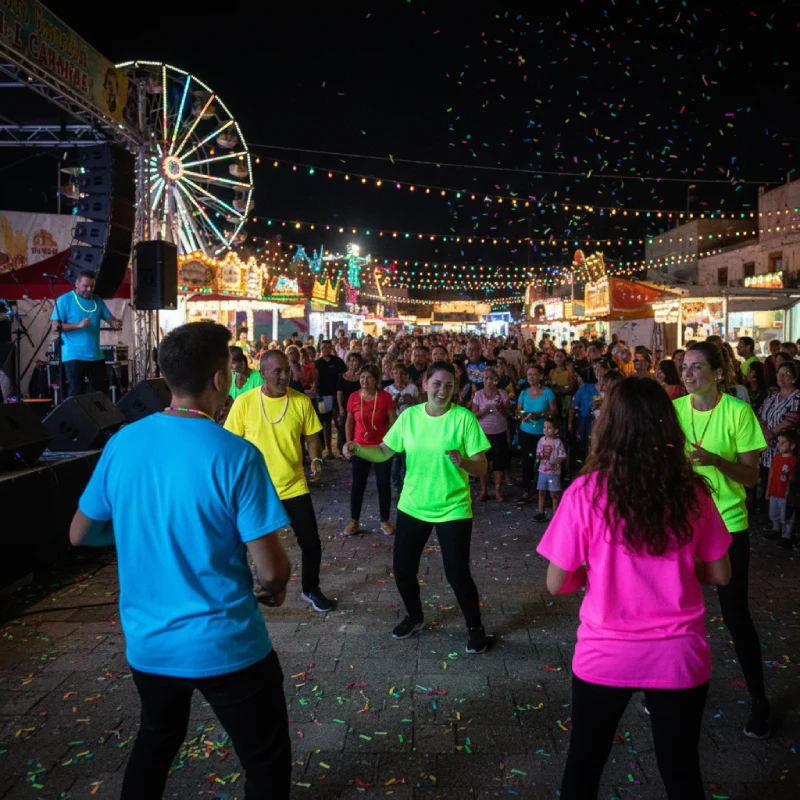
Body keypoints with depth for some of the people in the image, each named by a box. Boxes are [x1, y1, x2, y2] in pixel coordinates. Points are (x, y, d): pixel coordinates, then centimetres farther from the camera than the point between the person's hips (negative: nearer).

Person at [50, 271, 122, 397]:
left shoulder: (97, 300, 10)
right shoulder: (64, 300, -6)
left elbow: (110, 318, 10)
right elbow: (55, 327, -11)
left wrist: (115, 323, -15)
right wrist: (78, 325, -23)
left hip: (96, 356, 6)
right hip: (74, 356, -5)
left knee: (102, 390, 12)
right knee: (76, 392, -2)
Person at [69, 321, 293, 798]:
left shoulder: (123, 444, -6)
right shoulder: (236, 455, -21)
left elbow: (80, 535, 6)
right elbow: (271, 570, -19)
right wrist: (277, 589, 3)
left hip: (146, 641, 6)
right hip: (226, 644, -5)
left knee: (156, 741, 31)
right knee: (267, 761, 16)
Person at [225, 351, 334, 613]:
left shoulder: (301, 401, -6)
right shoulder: (244, 402, -10)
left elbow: (312, 436, 3)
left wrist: (317, 459, -16)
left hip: (294, 486, 1)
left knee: (311, 541, 6)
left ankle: (311, 589, 30)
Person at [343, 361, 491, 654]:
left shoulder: (464, 418, -14)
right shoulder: (409, 416, -3)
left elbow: (482, 467, -14)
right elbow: (383, 452, 2)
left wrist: (463, 462, -35)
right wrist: (357, 448, -16)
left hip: (453, 509, -4)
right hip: (412, 506, 4)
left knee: (457, 574, 0)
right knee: (402, 569, 12)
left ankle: (475, 626, 26)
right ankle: (414, 616, 40)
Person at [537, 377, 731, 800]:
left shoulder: (586, 493, -16)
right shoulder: (691, 492, -9)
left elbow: (556, 584, -9)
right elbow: (720, 574, 2)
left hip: (606, 654, -2)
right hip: (679, 655, 2)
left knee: (583, 764, 22)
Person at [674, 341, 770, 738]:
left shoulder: (738, 412, -11)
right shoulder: (674, 409, -2)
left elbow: (751, 475, -10)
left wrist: (715, 460, -27)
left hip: (727, 525, -3)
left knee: (735, 613, 3)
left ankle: (758, 699, 24)